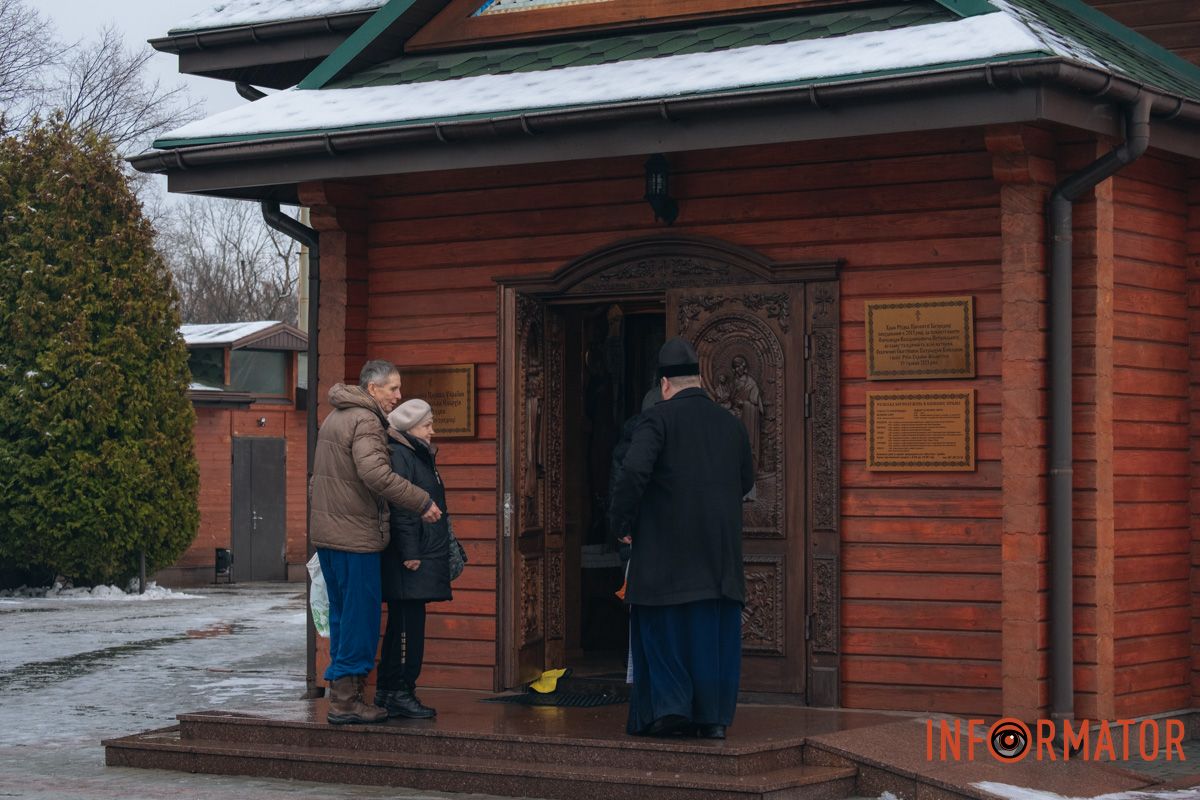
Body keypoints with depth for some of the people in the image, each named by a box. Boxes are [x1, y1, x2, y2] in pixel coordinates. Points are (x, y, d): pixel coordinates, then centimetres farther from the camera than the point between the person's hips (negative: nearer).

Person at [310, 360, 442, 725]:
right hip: (356, 534, -10)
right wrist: (422, 502, -24)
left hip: (327, 532, 10)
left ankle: (342, 693, 20)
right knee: (361, 616, -4)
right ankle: (345, 701, -4)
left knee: (342, 615, 15)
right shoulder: (365, 422, -14)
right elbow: (376, 474, -28)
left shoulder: (334, 417, 18)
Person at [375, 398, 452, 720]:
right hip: (410, 559, -10)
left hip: (422, 555, 10)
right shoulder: (399, 455, -12)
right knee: (409, 624, -8)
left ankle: (386, 693, 16)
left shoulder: (419, 456, 20)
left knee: (401, 626, 12)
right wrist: (409, 553, -21)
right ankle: (400, 693, -5)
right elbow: (399, 507, -19)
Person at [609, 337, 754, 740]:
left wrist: (621, 523, -8)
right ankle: (714, 716, 8)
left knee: (662, 626, 6)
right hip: (721, 548, 4)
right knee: (715, 630, 8)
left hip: (665, 546, -4)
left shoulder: (658, 418, -8)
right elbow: (746, 481, 18)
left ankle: (669, 705, -2)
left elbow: (633, 471, -20)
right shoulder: (730, 423, 8)